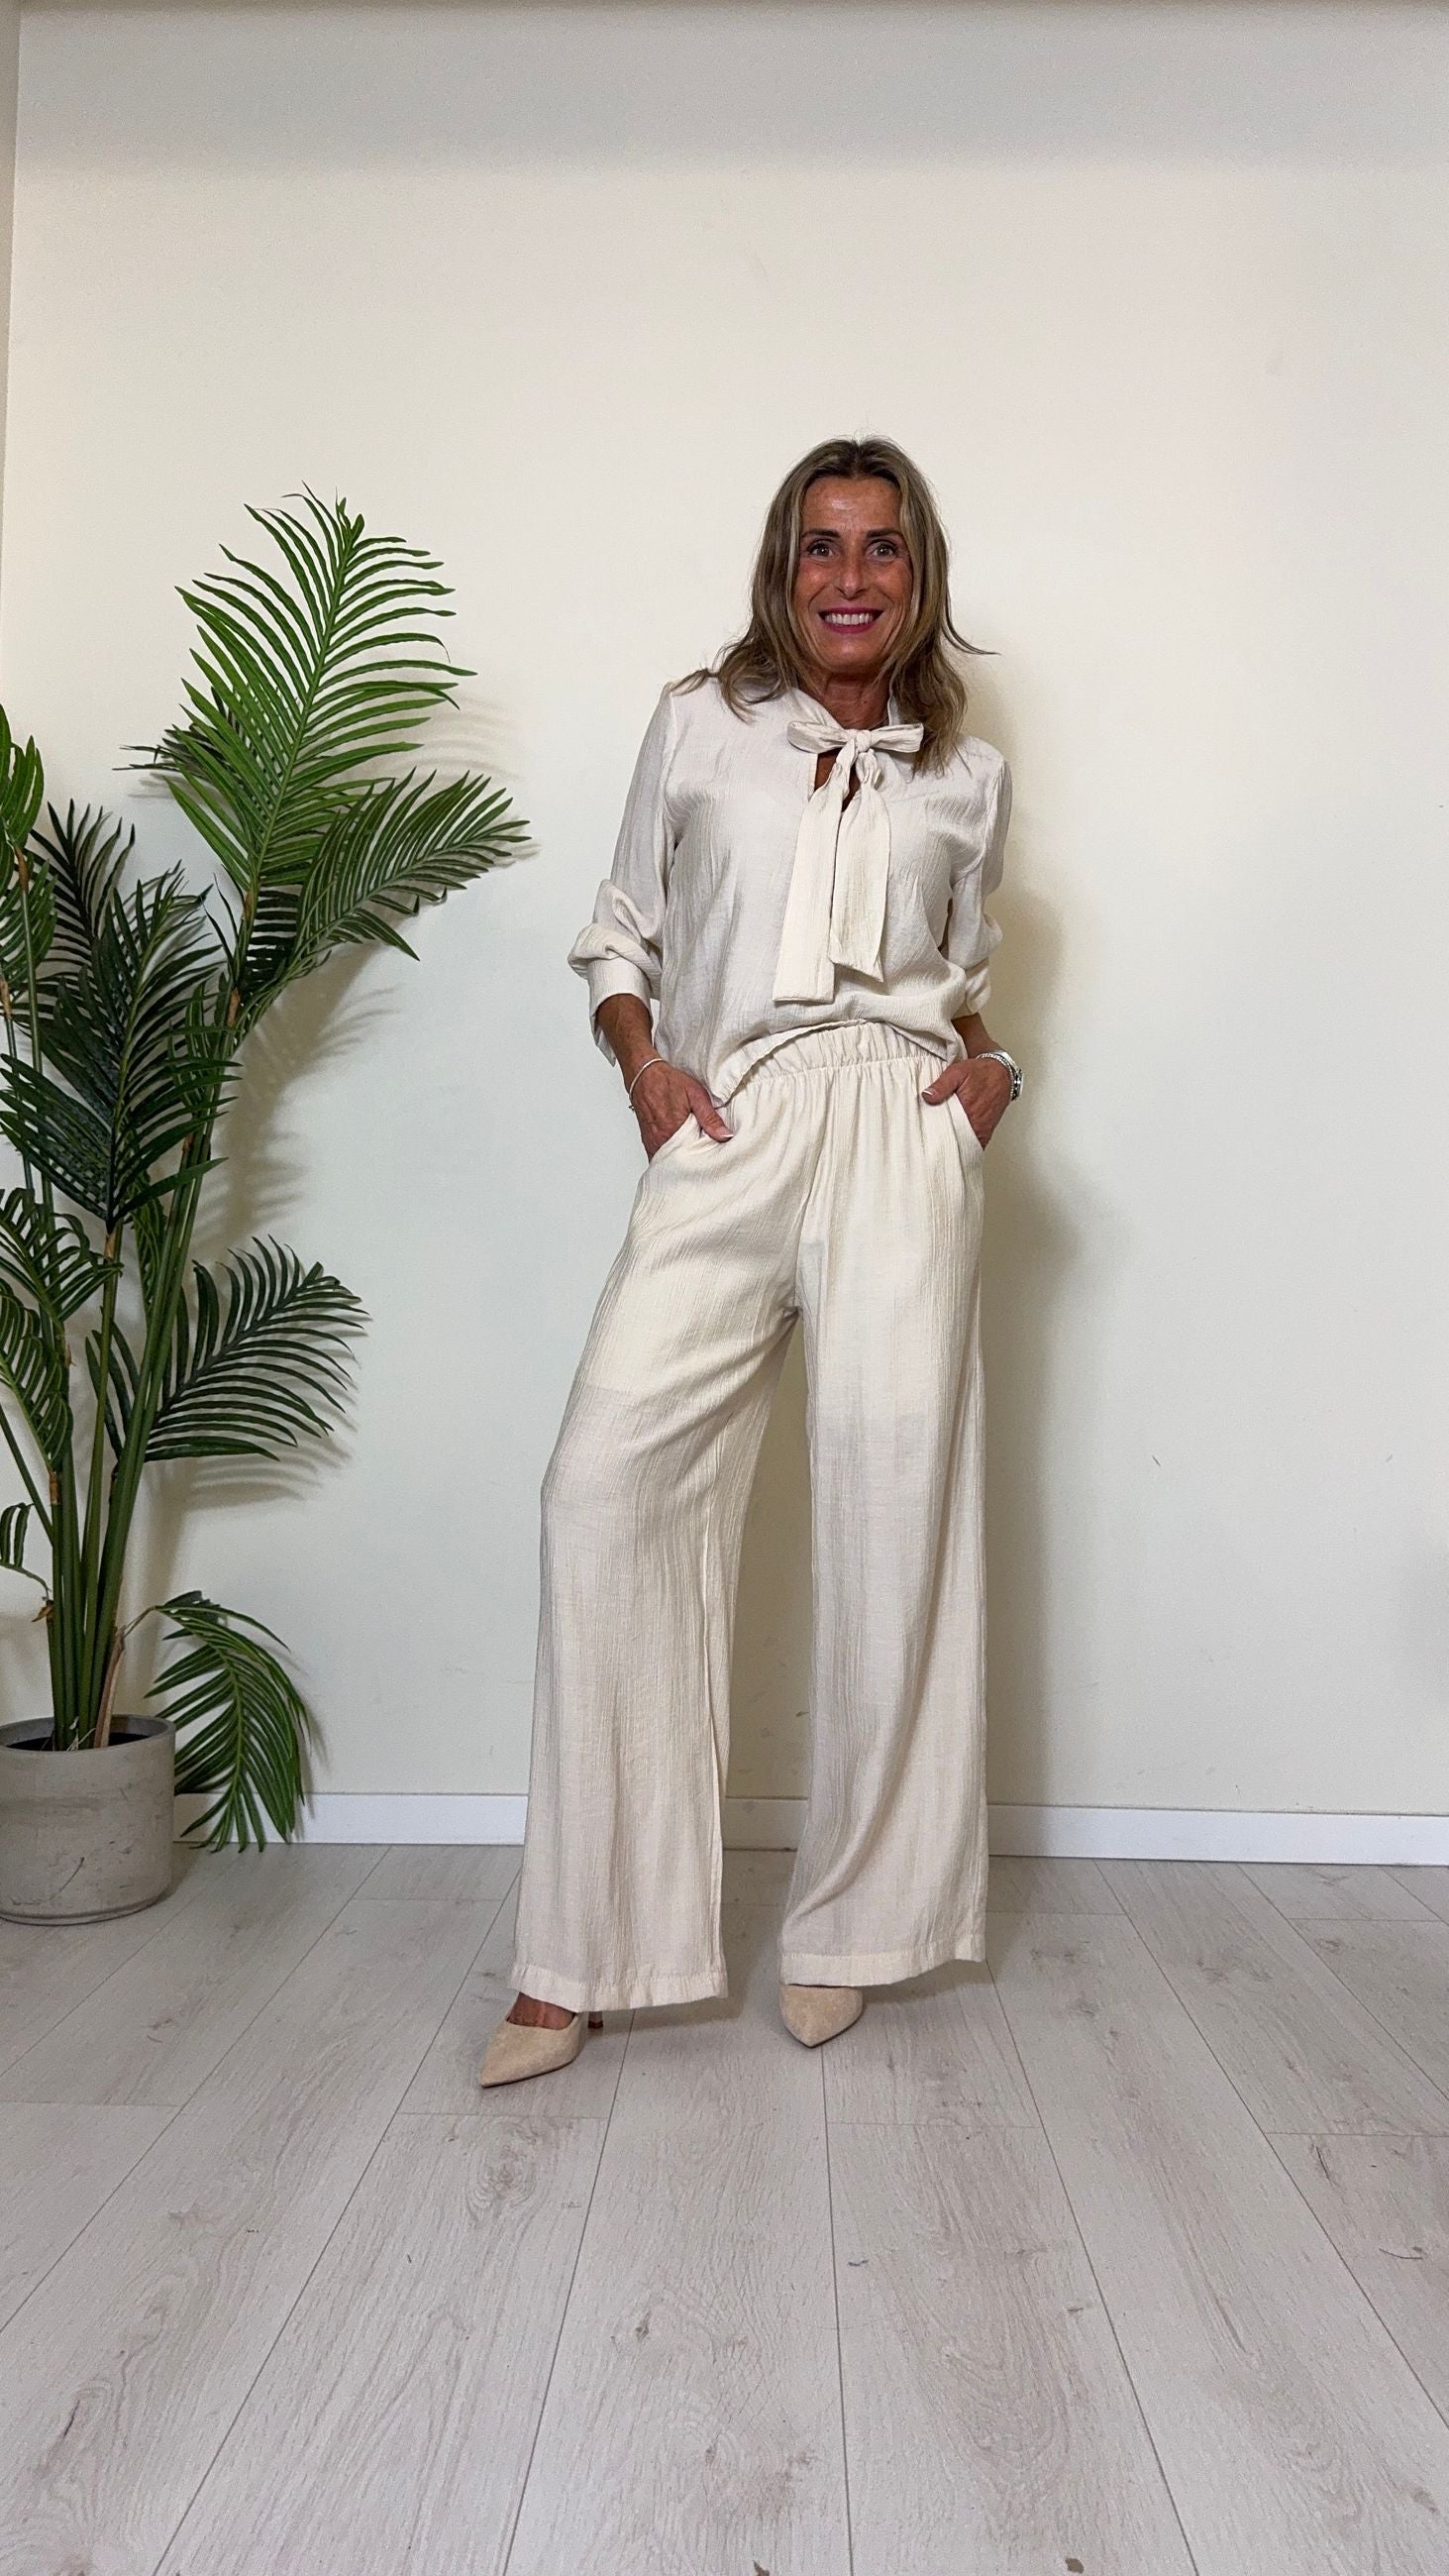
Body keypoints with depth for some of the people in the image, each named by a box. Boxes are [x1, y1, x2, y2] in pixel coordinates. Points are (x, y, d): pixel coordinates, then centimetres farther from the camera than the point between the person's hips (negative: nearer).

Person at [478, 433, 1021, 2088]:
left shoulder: (968, 776, 19)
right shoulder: (697, 726, 15)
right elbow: (620, 930, 17)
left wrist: (989, 1065, 6)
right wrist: (640, 1057, -1)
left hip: (898, 1131, 1)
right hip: (724, 1133, 0)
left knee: (890, 1486, -8)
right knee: (607, 1475, -15)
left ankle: (847, 1920, 10)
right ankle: (583, 1953, -3)